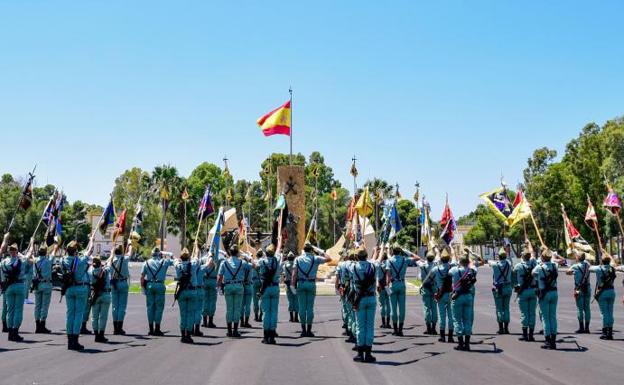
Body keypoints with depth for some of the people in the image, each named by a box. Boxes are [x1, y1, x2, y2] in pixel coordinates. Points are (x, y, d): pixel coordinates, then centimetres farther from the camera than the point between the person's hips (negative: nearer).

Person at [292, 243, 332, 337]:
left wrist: (294, 285, 1)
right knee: (310, 307, 2)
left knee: (302, 307, 4)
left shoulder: (298, 259, 5)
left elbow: (294, 274, -3)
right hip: (311, 284, -1)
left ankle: (303, 330, 4)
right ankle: (309, 330, 3)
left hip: (301, 283, 1)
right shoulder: (315, 259, 1)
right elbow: (328, 258, 8)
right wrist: (319, 251, 12)